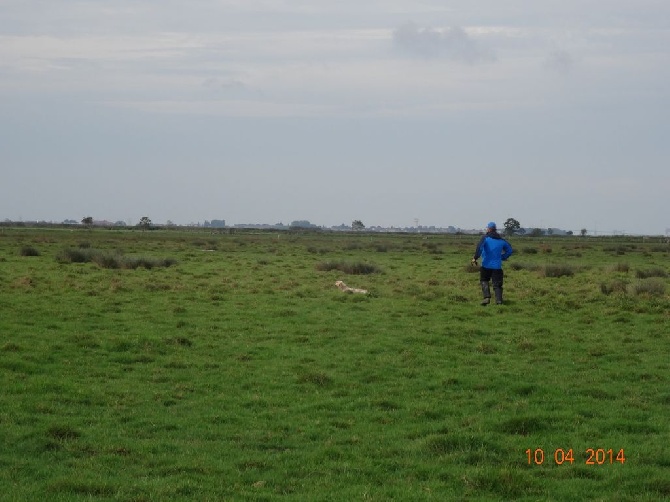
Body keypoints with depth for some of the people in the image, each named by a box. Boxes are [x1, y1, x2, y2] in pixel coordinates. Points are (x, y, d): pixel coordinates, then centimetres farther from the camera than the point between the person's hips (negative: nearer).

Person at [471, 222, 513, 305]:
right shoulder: (501, 240, 11)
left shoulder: (485, 238, -3)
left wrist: (475, 258, -16)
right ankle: (499, 301, -10)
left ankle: (487, 297, -5)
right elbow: (510, 250, 18)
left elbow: (479, 248, -20)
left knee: (484, 281, 15)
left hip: (486, 265, -3)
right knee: (497, 285, 5)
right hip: (497, 266, 3)